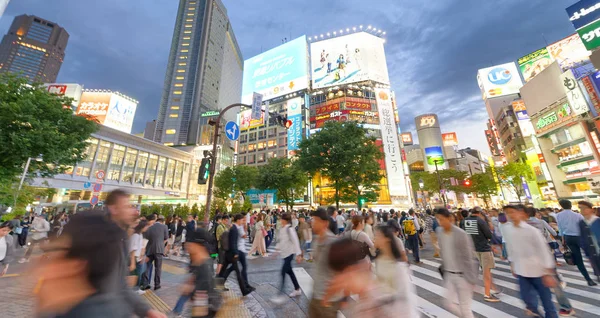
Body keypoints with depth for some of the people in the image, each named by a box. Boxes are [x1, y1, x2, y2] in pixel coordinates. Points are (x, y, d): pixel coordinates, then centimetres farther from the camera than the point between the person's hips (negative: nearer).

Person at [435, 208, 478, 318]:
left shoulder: (460, 234, -20)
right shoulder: (439, 232, -3)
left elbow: (468, 257, -15)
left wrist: (471, 278, -13)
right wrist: (444, 268, 12)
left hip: (462, 275, -5)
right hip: (449, 274, 5)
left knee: (465, 308, 7)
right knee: (449, 304, 12)